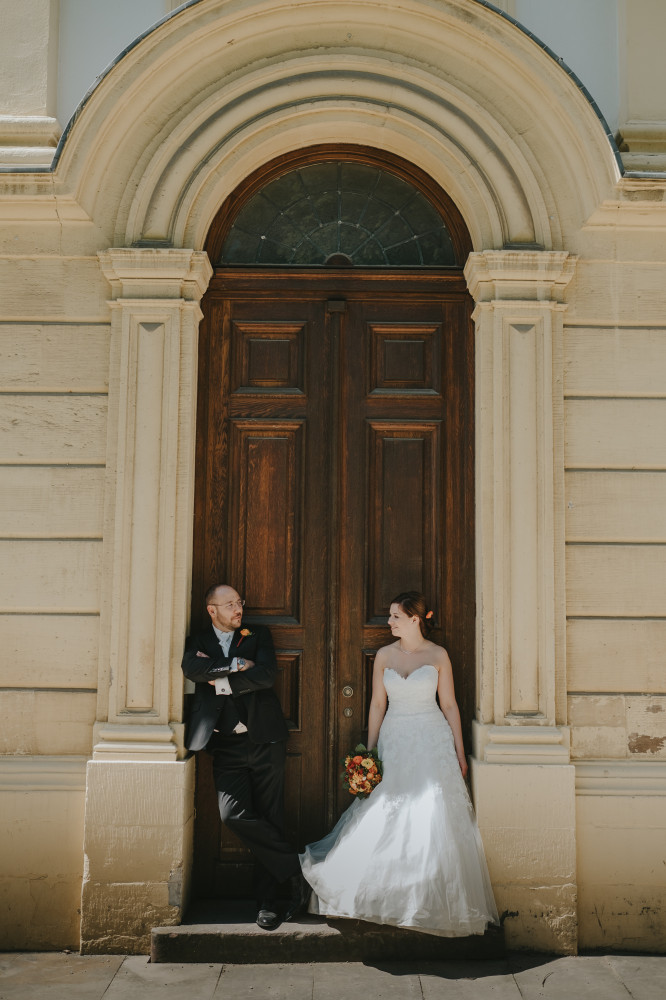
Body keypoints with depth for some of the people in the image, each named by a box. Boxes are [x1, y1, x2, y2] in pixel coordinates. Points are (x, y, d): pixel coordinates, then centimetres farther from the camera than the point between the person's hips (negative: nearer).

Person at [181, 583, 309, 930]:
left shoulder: (258, 635, 9)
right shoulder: (198, 642, 10)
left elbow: (267, 674, -8)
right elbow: (192, 668, -13)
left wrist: (221, 680, -6)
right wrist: (235, 664, -12)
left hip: (266, 741, 0)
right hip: (229, 746, 0)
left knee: (269, 820, 2)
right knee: (234, 814, -17)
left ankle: (267, 901, 16)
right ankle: (294, 871, 1)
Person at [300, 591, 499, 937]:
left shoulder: (438, 655, -1)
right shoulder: (384, 655, 5)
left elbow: (449, 705, 2)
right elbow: (377, 705, 8)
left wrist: (460, 751, 1)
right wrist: (369, 752, 5)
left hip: (432, 742, -2)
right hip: (394, 741, 2)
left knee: (434, 821, -2)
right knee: (389, 822, 2)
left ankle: (436, 901, 13)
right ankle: (393, 898, 18)